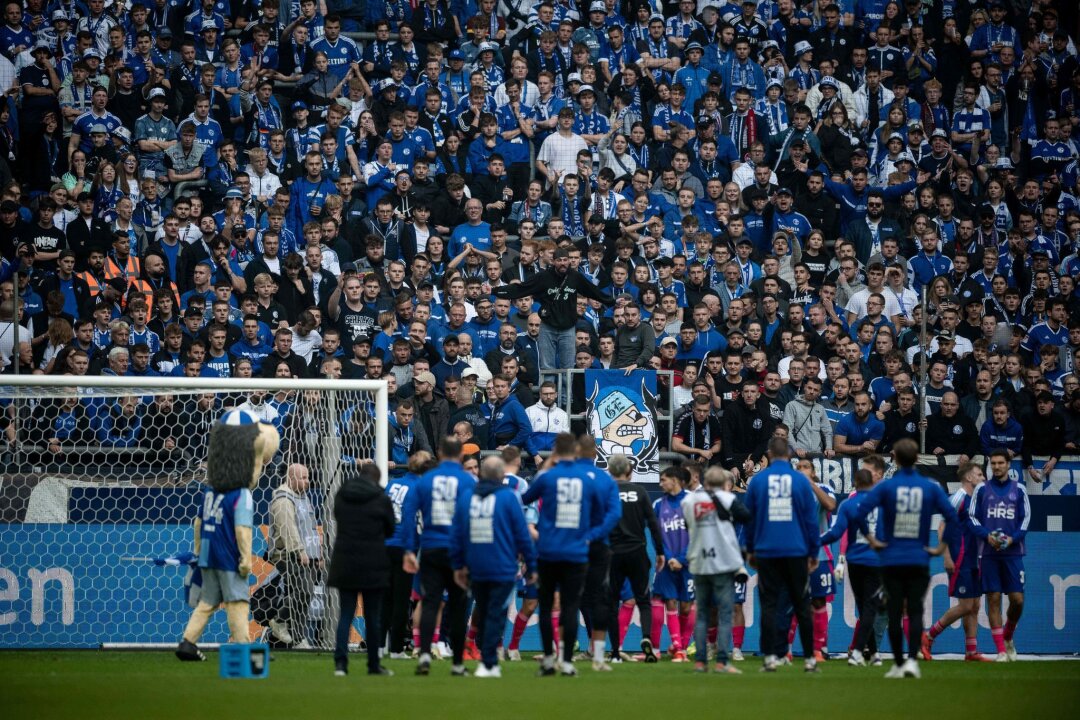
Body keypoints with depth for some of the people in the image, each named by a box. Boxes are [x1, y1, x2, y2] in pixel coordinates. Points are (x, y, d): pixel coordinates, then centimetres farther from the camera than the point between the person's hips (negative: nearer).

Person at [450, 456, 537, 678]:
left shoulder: (465, 498, 6)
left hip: (476, 570, 4)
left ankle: (487, 659, 24)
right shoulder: (508, 497, -6)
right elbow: (522, 535, -5)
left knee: (482, 614, 17)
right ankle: (488, 664, -8)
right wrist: (531, 566, 2)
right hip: (502, 568, -4)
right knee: (496, 615, -2)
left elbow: (456, 535, 8)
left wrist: (457, 566, 15)